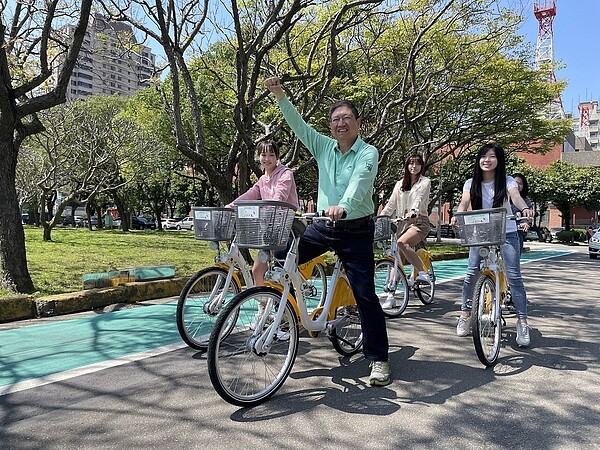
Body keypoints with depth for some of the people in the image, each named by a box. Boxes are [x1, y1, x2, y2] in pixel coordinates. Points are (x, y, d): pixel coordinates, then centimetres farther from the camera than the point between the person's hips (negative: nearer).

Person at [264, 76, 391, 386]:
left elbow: (358, 184, -29)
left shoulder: (368, 153, -9)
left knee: (365, 294, -4)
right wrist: (280, 96, -15)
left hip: (356, 230, -5)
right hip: (323, 225, 5)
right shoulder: (324, 147, 6)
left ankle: (378, 360, 9)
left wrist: (343, 206, -48)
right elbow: (298, 125, -1)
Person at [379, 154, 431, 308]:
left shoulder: (425, 182, 6)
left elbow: (419, 199, -14)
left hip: (419, 221, -5)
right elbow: (391, 204, 15)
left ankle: (423, 273, -20)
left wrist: (412, 211, -33)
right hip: (402, 223, 5)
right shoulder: (400, 184, 20)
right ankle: (391, 296, -5)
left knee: (401, 243, -34)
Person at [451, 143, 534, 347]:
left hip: (506, 233, -1)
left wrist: (525, 208, -47)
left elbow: (516, 196, -24)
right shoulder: (471, 183, 1)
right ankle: (465, 314, 12)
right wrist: (458, 215, -37)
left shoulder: (507, 181, -4)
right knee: (471, 274, -5)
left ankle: (522, 322, 0)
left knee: (514, 276, -8)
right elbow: (464, 202, -14)